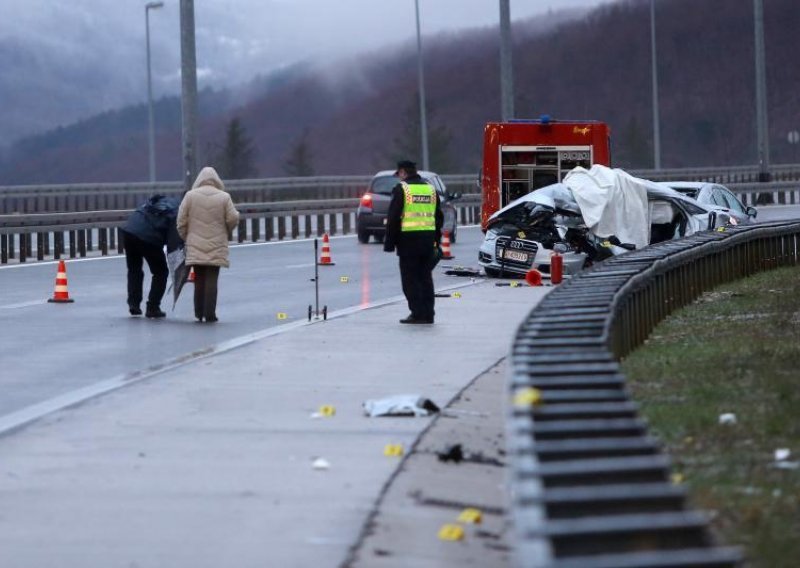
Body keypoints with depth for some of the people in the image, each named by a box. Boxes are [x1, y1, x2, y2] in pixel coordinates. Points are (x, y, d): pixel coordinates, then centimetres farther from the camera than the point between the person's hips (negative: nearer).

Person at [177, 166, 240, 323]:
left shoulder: (190, 195, 0)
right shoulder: (224, 197, -2)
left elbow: (181, 221, 0)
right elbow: (233, 219, -2)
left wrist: (185, 237, 16)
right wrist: (225, 231, 19)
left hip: (195, 246, 1)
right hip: (216, 246, -1)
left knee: (199, 279, 10)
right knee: (212, 280, 0)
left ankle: (199, 313, 13)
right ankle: (210, 314, -4)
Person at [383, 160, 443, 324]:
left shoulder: (401, 189, -5)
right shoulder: (430, 189, 14)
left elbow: (393, 218, -7)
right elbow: (439, 217, 18)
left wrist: (389, 243, -3)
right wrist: (436, 240, 22)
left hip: (408, 239, -6)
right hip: (428, 239, 6)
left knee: (410, 279, -1)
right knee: (425, 277, 11)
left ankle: (417, 313, -6)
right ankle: (428, 314, 11)